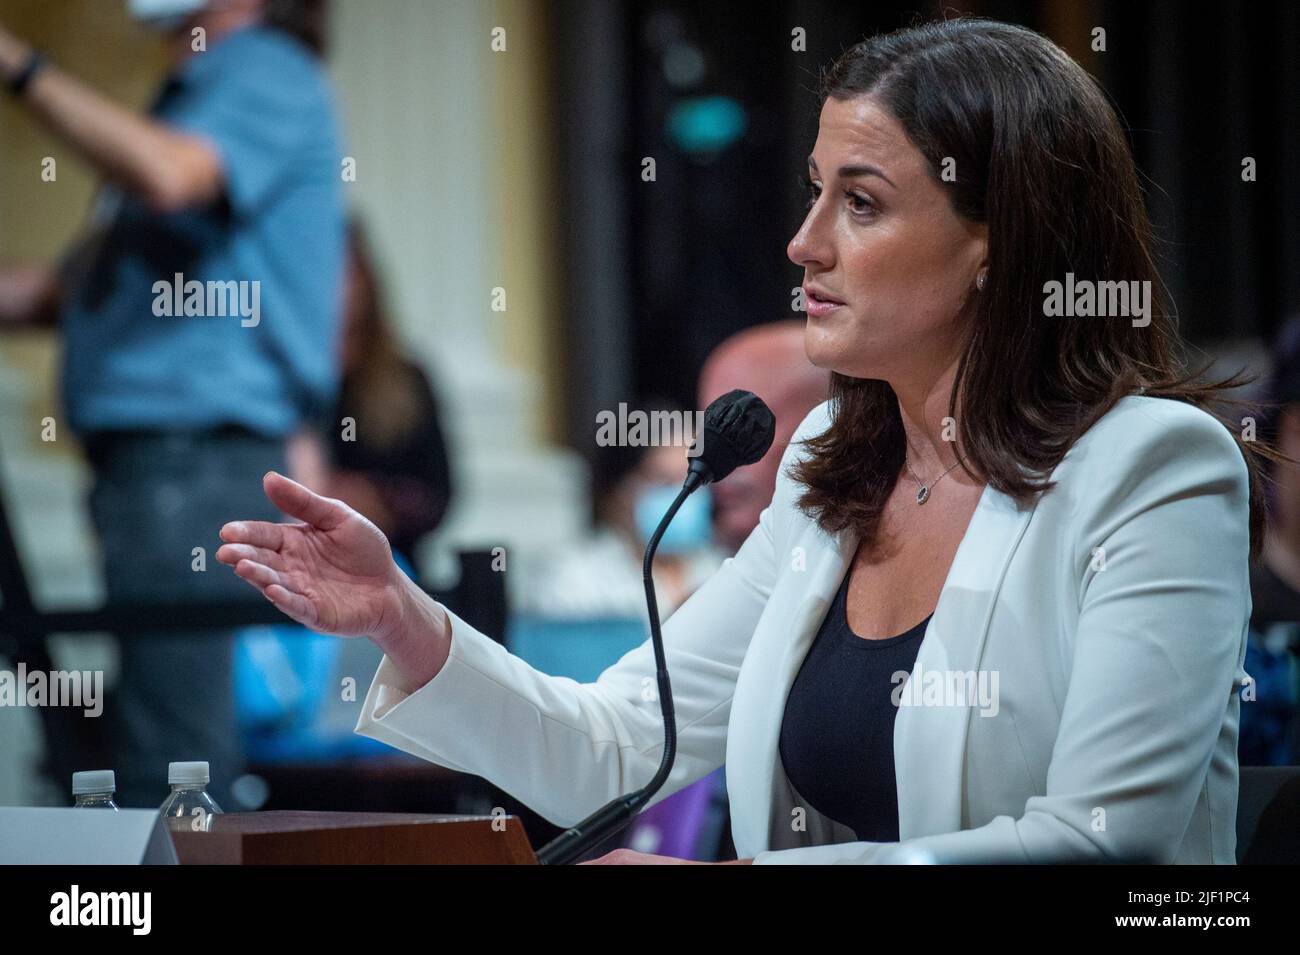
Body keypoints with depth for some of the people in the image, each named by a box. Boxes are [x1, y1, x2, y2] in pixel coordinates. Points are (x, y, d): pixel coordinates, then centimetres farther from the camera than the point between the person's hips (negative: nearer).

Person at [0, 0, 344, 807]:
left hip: (199, 458, -10)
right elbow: (98, 280, 24)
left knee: (169, 753, -13)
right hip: (147, 452, 10)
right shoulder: (192, 91, 24)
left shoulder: (264, 73, -5)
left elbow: (168, 173, -26)